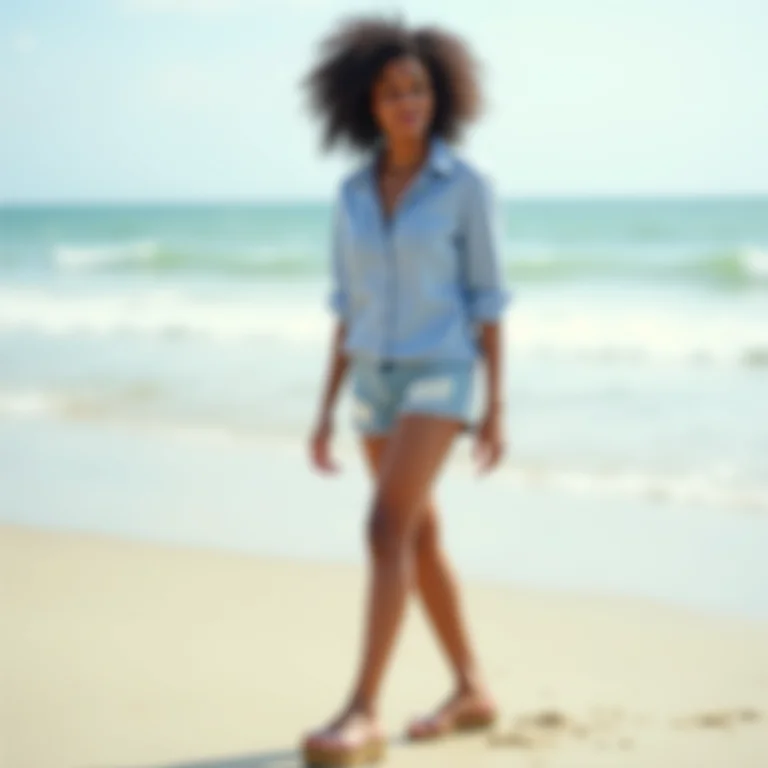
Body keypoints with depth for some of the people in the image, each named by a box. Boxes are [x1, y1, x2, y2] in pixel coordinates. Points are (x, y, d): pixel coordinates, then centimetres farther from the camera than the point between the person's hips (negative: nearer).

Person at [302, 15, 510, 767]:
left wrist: (496, 408, -9)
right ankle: (472, 691, 26)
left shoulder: (468, 185, -8)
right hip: (377, 380, 6)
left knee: (387, 530, -20)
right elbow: (349, 307, 10)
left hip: (439, 376, -6)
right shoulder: (354, 193, 6)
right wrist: (327, 408, 7)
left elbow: (487, 298, -6)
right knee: (420, 540, 12)